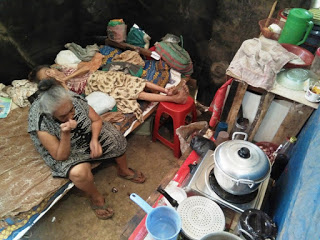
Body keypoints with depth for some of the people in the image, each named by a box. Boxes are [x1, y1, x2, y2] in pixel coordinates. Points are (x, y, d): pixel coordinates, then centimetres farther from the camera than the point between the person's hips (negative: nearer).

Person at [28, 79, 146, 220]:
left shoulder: (74, 99, -24)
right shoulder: (41, 123, -33)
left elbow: (96, 120, -8)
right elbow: (60, 157, -27)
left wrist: (94, 140, -26)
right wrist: (65, 134, -44)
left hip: (88, 136, 5)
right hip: (66, 153, -4)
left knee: (115, 138, -9)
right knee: (79, 172, -33)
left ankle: (123, 170, 18)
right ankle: (96, 198, 0)